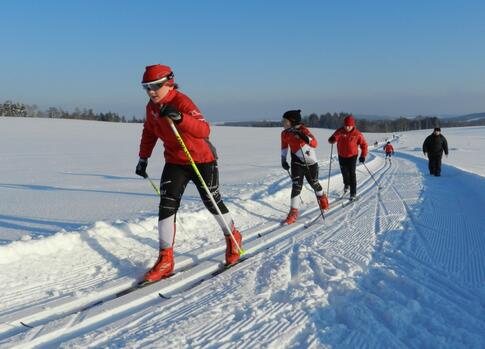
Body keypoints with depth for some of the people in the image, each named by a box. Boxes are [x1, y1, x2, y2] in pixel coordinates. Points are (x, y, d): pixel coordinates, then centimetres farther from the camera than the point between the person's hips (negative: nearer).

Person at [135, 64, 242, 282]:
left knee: (212, 203, 7)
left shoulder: (182, 102, -23)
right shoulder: (151, 107, -1)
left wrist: (179, 118, -50)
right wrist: (143, 158, 16)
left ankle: (233, 238, 35)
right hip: (174, 162, 5)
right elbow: (149, 133, 18)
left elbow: (204, 130, -36)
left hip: (202, 159, -5)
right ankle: (165, 260, -3)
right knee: (167, 205, -9)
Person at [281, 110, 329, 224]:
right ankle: (294, 212, -6)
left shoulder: (303, 130, -22)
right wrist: (283, 159, 5)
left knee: (314, 183, 16)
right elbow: (284, 146, 12)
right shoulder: (285, 133, -8)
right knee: (296, 186, -11)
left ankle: (323, 199, 47)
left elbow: (314, 144, -34)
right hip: (297, 162, 3)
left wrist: (304, 137, -47)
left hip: (310, 162, -2)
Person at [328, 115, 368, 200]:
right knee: (344, 172, 14)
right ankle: (346, 184, 47)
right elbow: (332, 139, -17)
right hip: (342, 156, 2)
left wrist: (363, 155, -8)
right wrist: (332, 140, -42)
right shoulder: (340, 131, -10)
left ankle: (353, 193, -1)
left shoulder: (357, 134, -12)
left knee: (352, 174, -8)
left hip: (352, 156, -2)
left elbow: (364, 144, -2)